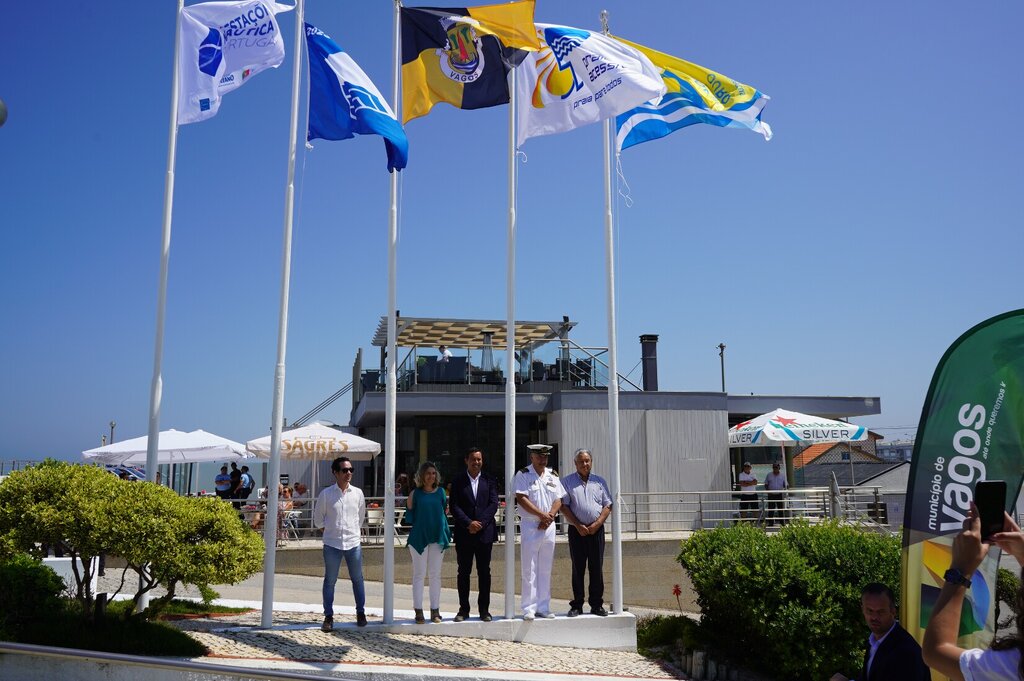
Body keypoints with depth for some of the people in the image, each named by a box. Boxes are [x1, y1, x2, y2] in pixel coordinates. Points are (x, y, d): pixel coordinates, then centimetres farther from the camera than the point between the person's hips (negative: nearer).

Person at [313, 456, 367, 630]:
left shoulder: (357, 493, 1)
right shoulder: (326, 493, -5)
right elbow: (318, 519, 6)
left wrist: (354, 529, 10)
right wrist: (332, 527, 6)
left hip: (353, 543, 2)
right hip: (332, 544, -1)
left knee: (357, 579, 10)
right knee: (330, 580, 6)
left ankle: (360, 613, 24)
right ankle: (328, 617, 16)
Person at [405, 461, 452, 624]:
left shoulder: (440, 492, 4)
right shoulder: (415, 493, -2)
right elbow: (409, 518, 3)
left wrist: (447, 535, 9)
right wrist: (409, 505, -12)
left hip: (437, 537, 2)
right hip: (419, 537, -2)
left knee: (435, 574, 8)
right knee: (419, 574, 3)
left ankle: (435, 611, 15)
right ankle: (418, 611, 9)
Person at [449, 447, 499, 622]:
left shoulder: (489, 480, 6)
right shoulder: (458, 481, 3)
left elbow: (493, 504, -1)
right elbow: (454, 506, -3)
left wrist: (481, 523, -12)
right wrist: (468, 523, -14)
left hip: (485, 532, 1)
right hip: (464, 533, -1)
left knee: (484, 572, 5)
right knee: (464, 572, 5)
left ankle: (484, 609, 13)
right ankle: (464, 609, 13)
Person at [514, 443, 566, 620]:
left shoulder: (553, 476, 12)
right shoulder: (523, 475, -3)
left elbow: (558, 500, 9)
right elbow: (521, 499, -12)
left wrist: (549, 516, -9)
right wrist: (542, 515, -14)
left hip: (549, 526, 5)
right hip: (530, 526, -5)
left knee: (546, 570, 9)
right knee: (529, 570, -3)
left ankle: (543, 607, 15)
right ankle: (529, 609, 1)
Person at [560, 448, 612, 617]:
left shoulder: (599, 481, 11)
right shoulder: (567, 482, 4)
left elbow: (607, 505, 7)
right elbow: (564, 506, -1)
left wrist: (596, 524, -7)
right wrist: (578, 526, -10)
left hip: (597, 530, 2)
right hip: (576, 530, -2)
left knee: (597, 569, 3)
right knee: (578, 569, 2)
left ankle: (597, 605, 10)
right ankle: (576, 605, 8)